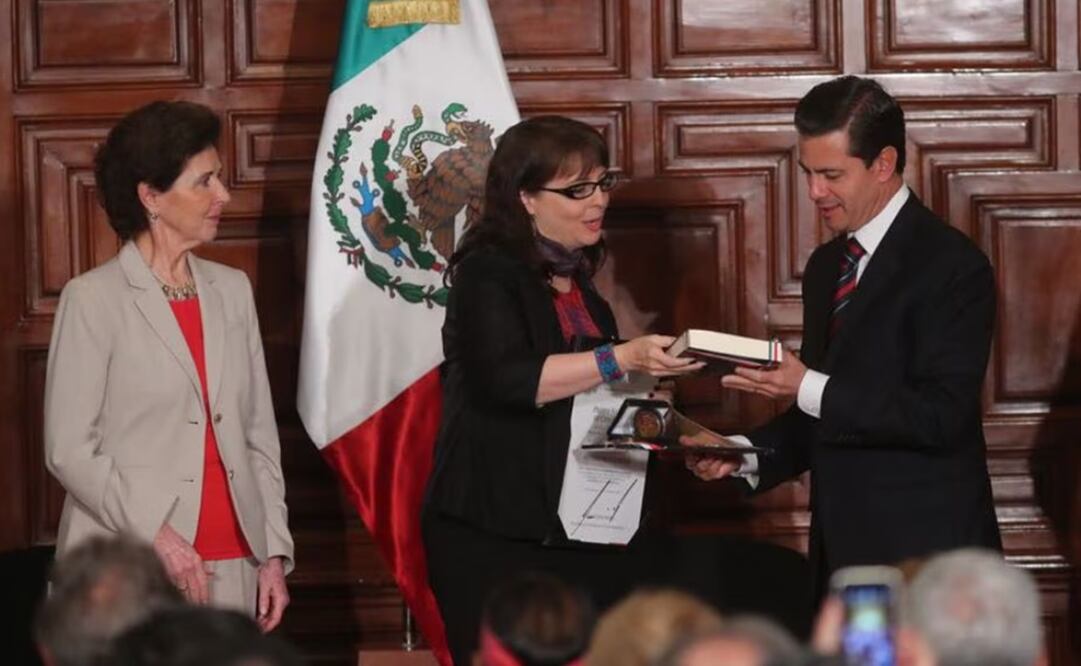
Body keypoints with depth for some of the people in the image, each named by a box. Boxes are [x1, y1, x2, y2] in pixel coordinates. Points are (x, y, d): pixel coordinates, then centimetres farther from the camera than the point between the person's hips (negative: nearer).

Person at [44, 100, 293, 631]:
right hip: (131, 574, -4)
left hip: (231, 567, 5)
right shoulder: (93, 300, -3)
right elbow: (69, 451, -7)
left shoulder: (232, 290, 13)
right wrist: (156, 535, -15)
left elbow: (260, 435, 14)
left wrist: (274, 551, 7)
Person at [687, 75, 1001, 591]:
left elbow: (942, 413, -21)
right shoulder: (825, 266, 14)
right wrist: (747, 455, 1)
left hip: (923, 558, -7)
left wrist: (809, 389, -23)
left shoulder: (951, 265, -11)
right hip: (842, 549, 7)